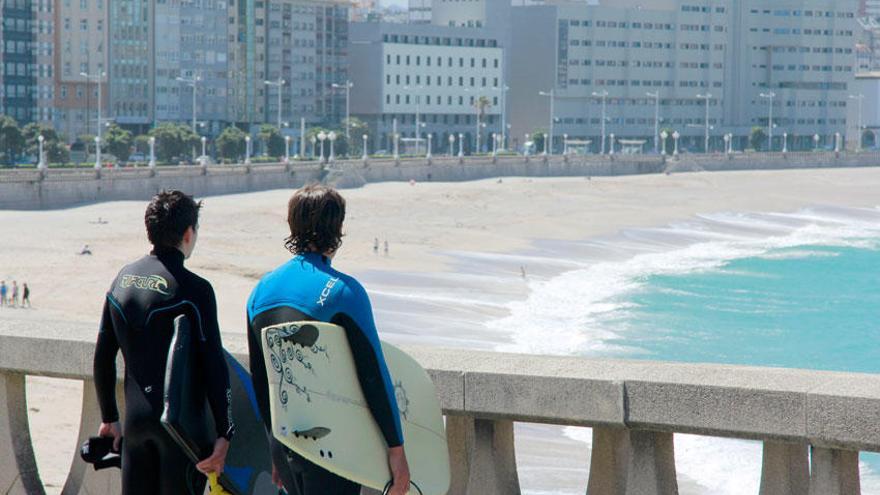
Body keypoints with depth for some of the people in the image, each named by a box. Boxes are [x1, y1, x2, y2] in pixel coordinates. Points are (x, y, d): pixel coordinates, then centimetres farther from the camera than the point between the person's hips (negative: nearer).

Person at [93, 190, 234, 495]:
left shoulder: (124, 279, 7)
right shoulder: (193, 289, -12)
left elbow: (103, 357, 13)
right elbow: (213, 366, -16)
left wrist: (109, 417, 22)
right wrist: (224, 434, -14)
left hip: (134, 418, 6)